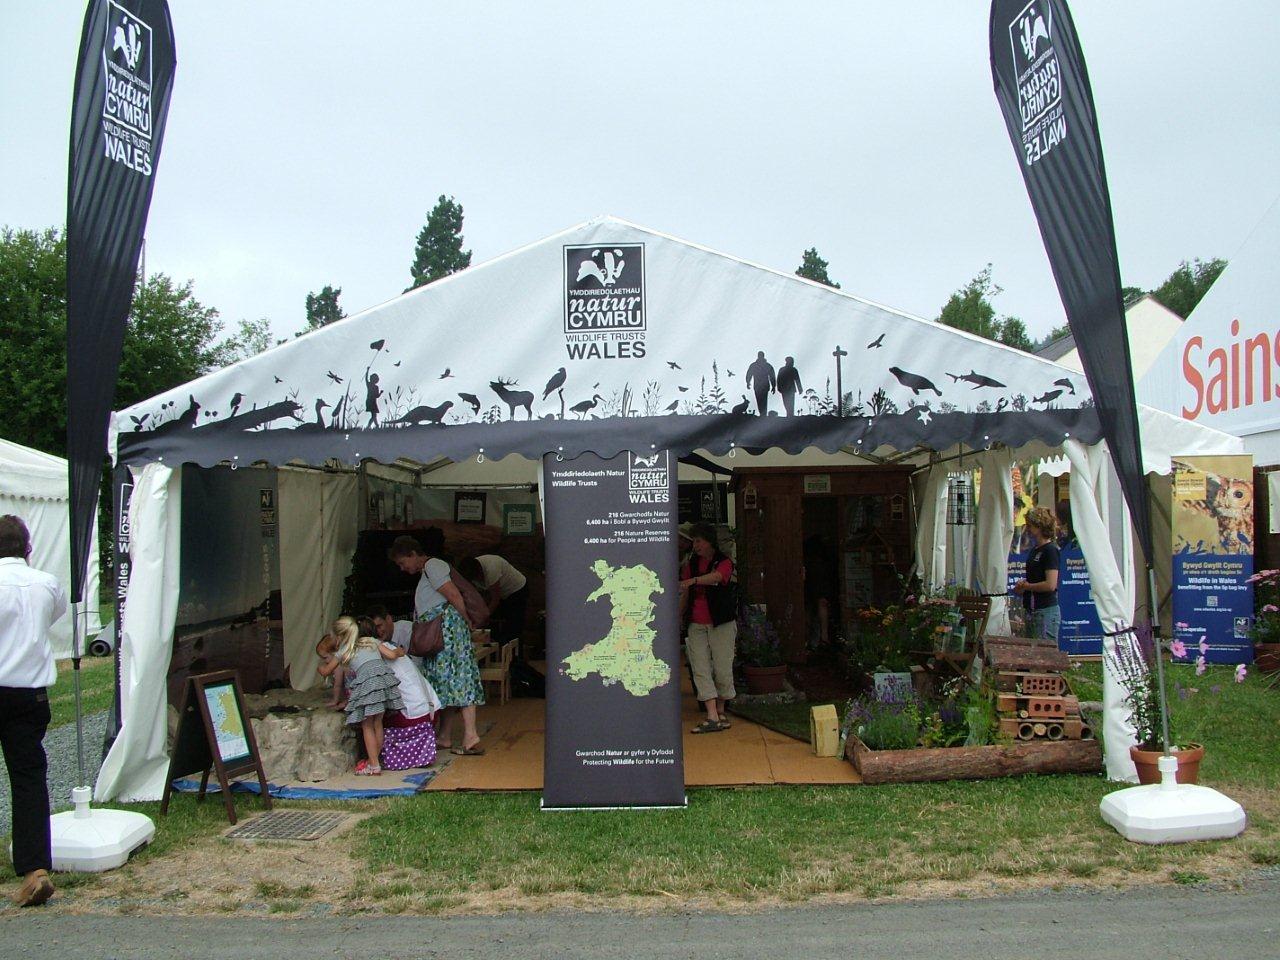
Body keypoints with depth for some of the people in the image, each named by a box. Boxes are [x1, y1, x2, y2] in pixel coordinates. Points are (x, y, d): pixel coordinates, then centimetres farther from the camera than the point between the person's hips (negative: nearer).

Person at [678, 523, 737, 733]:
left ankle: (721, 712, 19)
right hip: (697, 624, 4)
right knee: (701, 670, -5)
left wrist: (693, 580, -42)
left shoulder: (724, 562, -4)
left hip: (721, 623, -4)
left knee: (723, 669, 1)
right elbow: (684, 594, 12)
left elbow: (717, 576, -27)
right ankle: (712, 718, -6)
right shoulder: (690, 564, 11)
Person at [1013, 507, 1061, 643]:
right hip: (1034, 610, 9)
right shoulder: (1034, 550, 15)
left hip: (1046, 610, -9)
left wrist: (1026, 586, -8)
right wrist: (1023, 585, 5)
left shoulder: (1050, 550, -13)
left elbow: (1050, 585, -21)